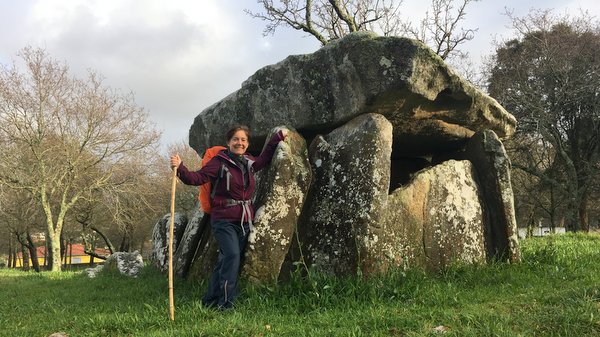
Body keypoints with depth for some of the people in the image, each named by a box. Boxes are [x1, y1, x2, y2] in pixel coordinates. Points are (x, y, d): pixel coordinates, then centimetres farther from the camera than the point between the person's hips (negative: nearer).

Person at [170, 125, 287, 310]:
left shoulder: (249, 162, 10)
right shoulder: (220, 162, -8)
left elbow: (264, 159, 31)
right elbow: (197, 178, -16)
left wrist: (278, 137, 29)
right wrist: (180, 168, -33)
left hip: (245, 221, 6)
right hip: (224, 220, -6)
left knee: (225, 261, 10)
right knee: (232, 255, -22)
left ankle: (210, 301, 21)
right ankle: (226, 302, -14)